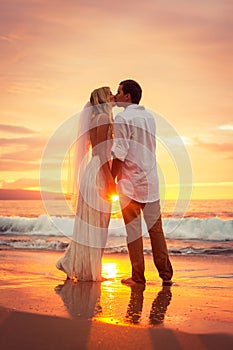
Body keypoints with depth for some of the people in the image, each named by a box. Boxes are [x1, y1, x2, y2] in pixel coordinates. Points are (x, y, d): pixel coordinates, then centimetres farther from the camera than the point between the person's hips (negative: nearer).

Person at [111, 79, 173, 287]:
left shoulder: (122, 118, -10)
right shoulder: (149, 117, 11)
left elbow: (119, 155, -15)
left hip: (130, 183, -6)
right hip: (151, 181, 6)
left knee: (133, 230, 1)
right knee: (155, 228, 9)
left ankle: (138, 277, 6)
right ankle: (166, 274, 12)